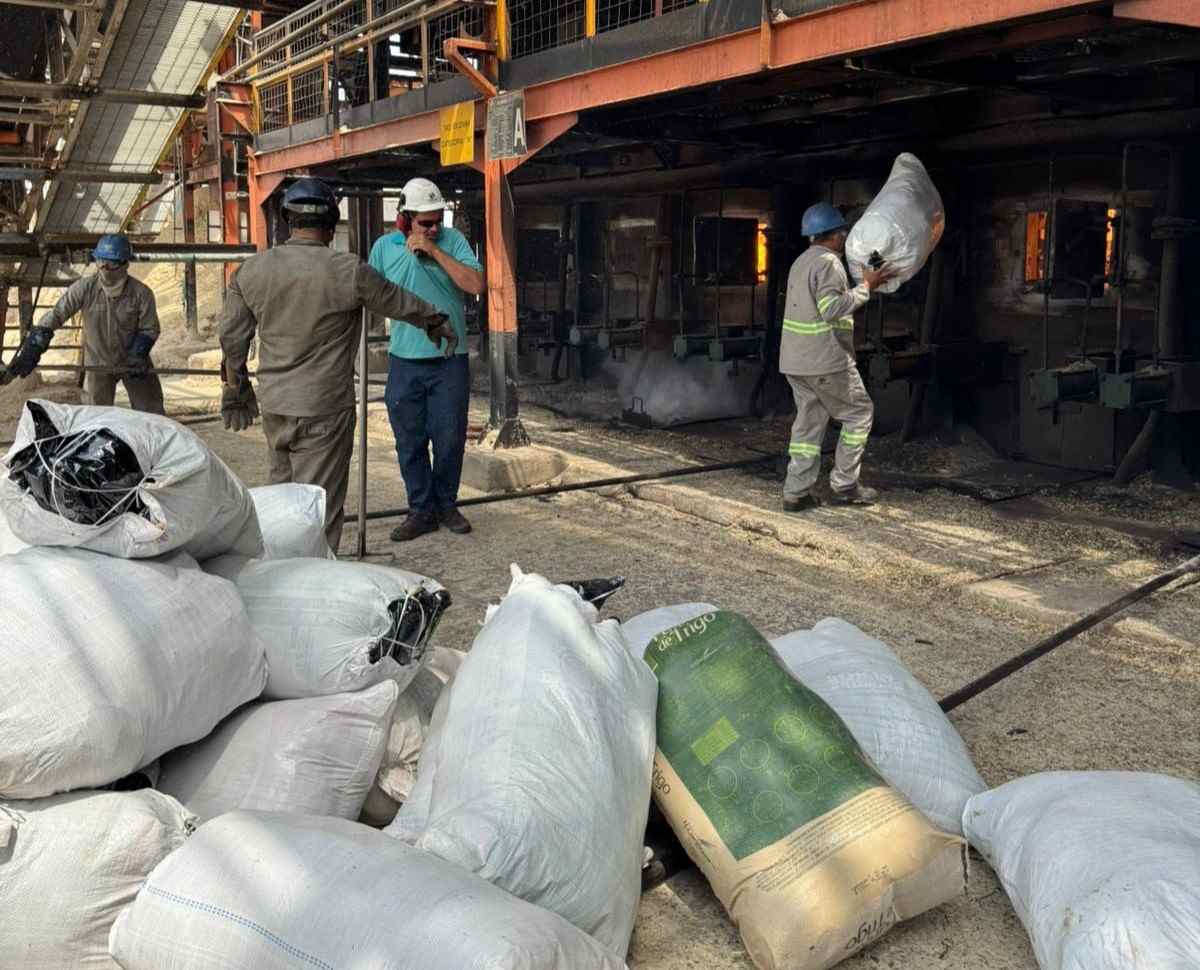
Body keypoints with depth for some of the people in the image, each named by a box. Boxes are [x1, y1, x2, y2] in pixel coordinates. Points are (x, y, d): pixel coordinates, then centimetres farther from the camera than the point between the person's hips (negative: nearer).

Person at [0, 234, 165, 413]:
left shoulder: (141, 293, -18)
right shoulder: (84, 288, -18)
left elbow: (149, 330, -8)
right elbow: (55, 316, -19)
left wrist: (136, 356, -22)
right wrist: (30, 353, -25)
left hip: (133, 363, 0)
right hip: (98, 363, 1)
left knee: (153, 415, 5)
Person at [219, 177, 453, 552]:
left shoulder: (250, 270, 1)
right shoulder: (348, 271, -12)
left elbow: (232, 338, 7)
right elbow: (403, 304, 3)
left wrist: (235, 389, 21)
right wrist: (439, 322, 22)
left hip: (274, 407, 5)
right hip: (324, 410, -5)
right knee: (319, 508, 2)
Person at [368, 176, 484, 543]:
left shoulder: (452, 240, -1)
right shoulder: (384, 247, 3)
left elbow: (476, 285, -15)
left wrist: (435, 251, -17)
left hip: (449, 360, -1)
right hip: (404, 361, 1)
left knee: (450, 438, 4)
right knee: (410, 441, 6)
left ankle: (446, 504, 23)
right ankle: (422, 510, 18)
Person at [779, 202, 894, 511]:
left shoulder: (803, 261, 17)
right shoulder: (828, 263, -14)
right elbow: (831, 308, -24)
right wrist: (866, 286, -19)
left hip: (795, 360, 9)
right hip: (826, 361, -9)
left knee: (809, 420, 11)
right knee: (859, 413, 6)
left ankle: (796, 491, 6)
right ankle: (844, 485, 7)